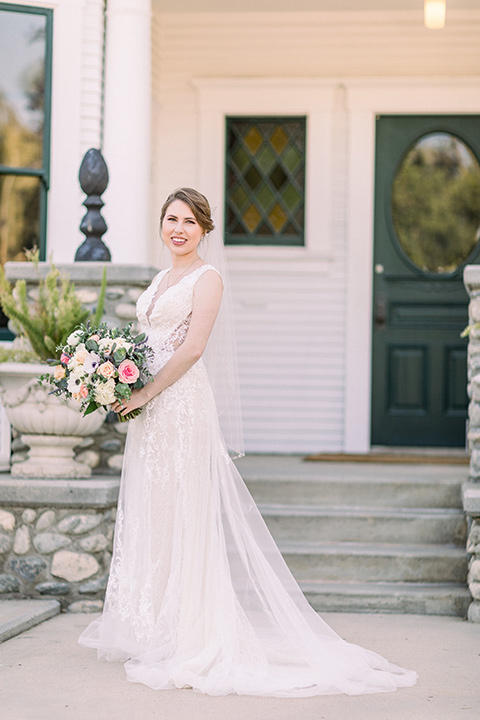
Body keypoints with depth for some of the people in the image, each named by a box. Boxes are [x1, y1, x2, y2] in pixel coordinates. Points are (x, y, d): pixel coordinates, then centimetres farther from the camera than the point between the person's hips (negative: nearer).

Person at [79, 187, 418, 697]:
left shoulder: (206, 278, -7)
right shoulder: (162, 279, 18)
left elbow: (192, 348, -16)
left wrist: (145, 392, -17)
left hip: (182, 402, -9)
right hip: (151, 407, 9)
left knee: (178, 513, -7)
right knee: (147, 515, 10)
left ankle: (186, 636, -2)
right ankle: (152, 629, 18)